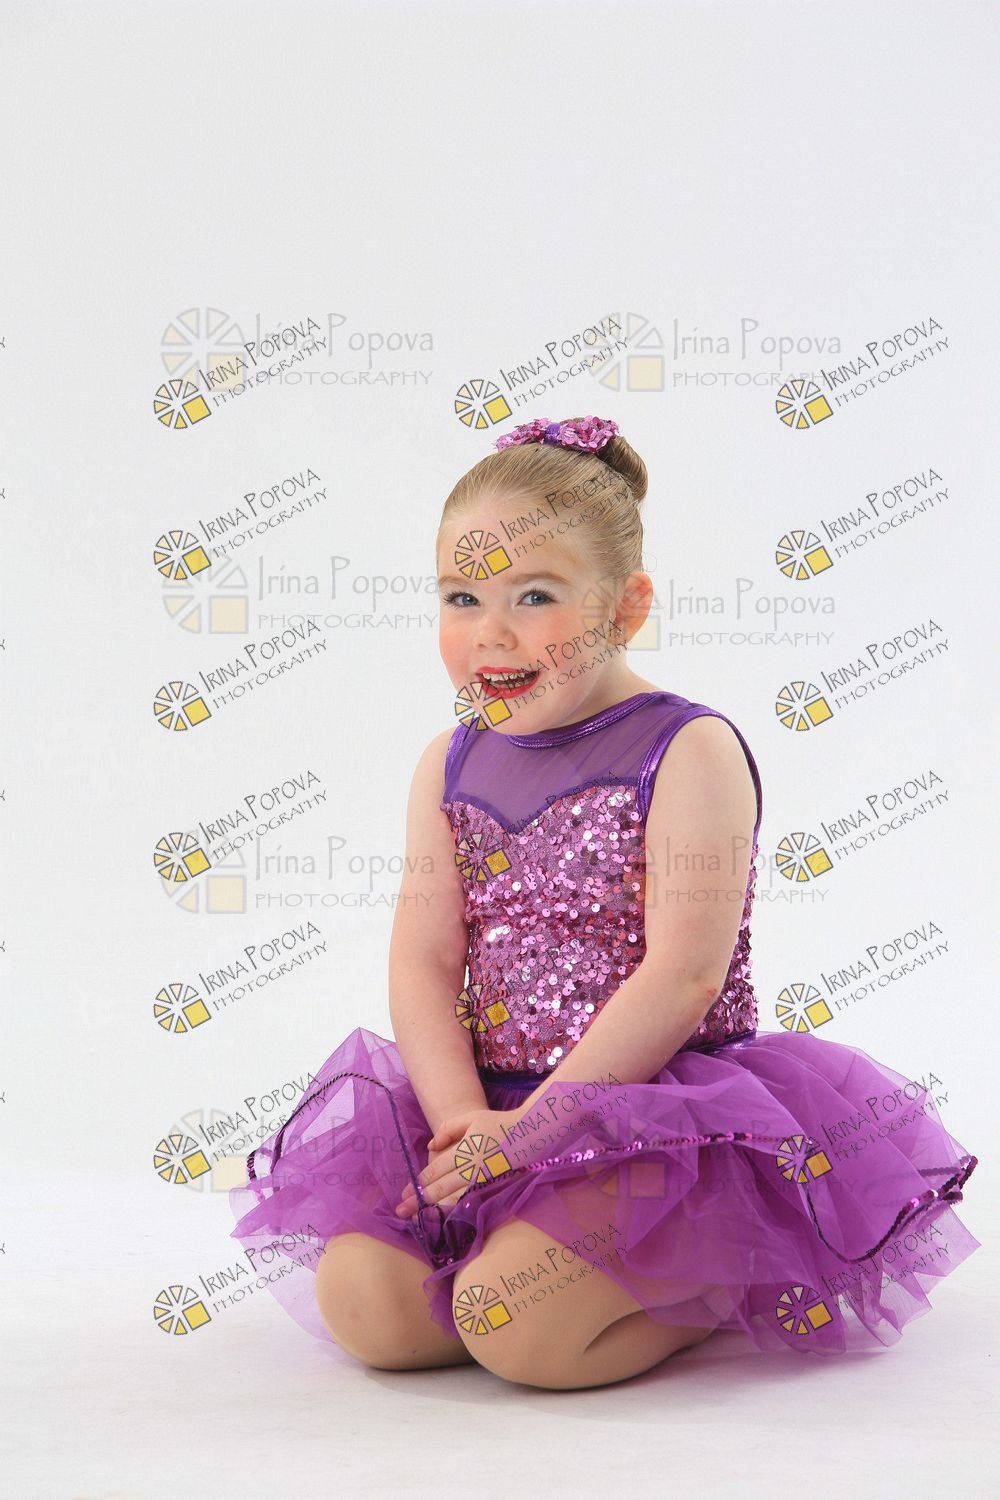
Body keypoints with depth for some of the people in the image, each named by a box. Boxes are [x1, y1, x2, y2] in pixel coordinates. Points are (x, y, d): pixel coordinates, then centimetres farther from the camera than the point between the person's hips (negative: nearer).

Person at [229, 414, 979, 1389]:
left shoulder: (692, 753, -9)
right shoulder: (450, 768, 9)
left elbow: (682, 976, -17)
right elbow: (421, 962, 2)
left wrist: (536, 1124, -18)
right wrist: (463, 1119, -14)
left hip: (665, 1102, -6)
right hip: (483, 1109, 6)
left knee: (513, 1323, -25)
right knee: (363, 1304, -12)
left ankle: (724, 1278, 5)